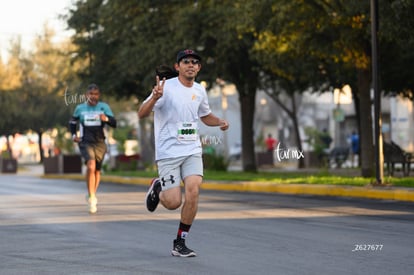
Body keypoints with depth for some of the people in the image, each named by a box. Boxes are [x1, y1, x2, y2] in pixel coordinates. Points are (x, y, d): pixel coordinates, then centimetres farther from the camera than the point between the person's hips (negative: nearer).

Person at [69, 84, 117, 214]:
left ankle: (92, 195, 37)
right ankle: (92, 198, -21)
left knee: (97, 170, 13)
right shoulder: (80, 108, 4)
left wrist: (106, 119, -27)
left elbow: (114, 123, -6)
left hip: (100, 143, 2)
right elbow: (72, 122, 21)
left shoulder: (104, 107, 1)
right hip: (85, 143, -2)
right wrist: (74, 135, 4)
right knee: (91, 166, -24)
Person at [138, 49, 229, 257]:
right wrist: (155, 97, -34)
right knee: (173, 202, -10)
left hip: (192, 150, 4)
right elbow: (142, 114, -15)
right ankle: (157, 188, 27)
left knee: (193, 191, -17)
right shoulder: (166, 87, -10)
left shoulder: (200, 90, 9)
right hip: (168, 152, -4)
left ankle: (180, 243, -3)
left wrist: (220, 122, 7)